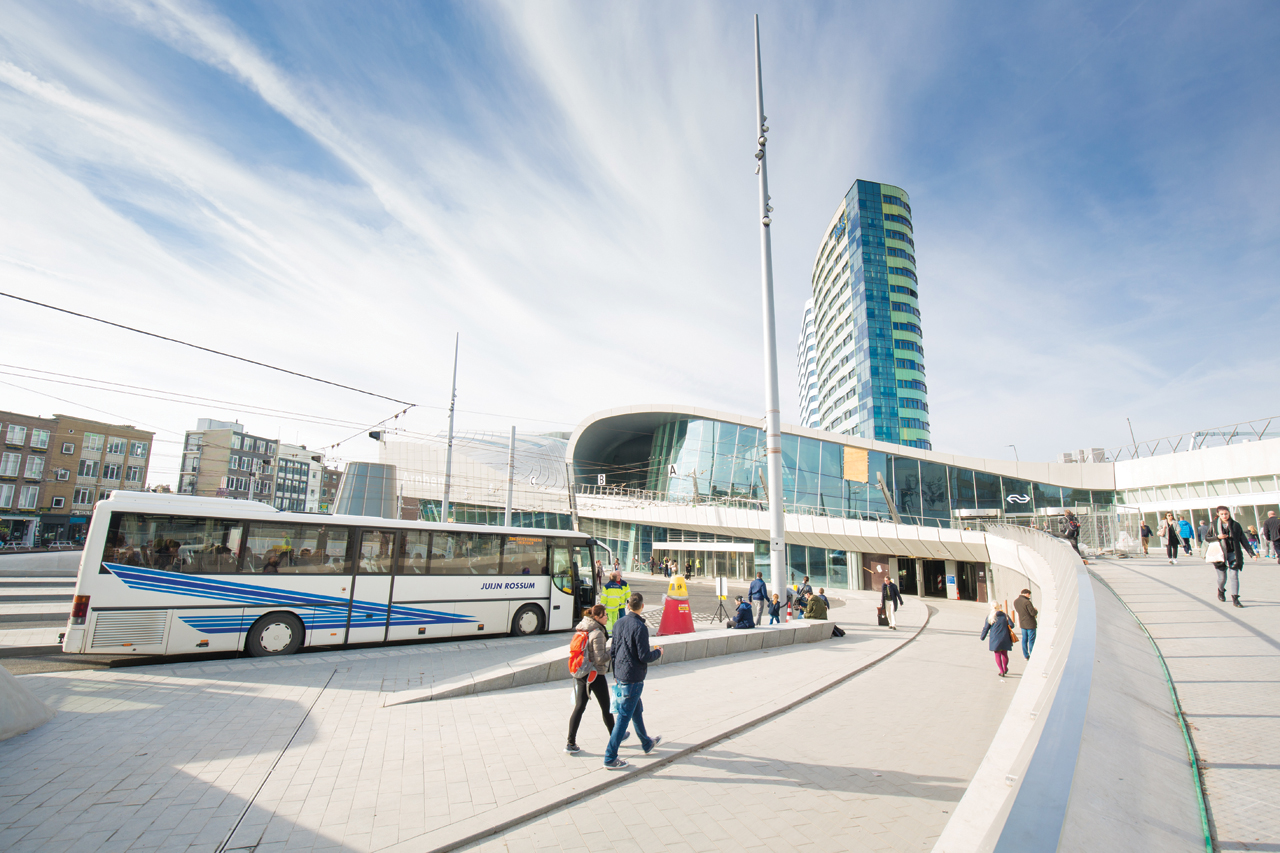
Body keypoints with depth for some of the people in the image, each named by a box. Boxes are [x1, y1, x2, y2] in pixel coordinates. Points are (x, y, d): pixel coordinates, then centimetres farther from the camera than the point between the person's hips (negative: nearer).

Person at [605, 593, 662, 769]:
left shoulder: (619, 623, 3)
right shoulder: (640, 627, -20)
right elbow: (644, 657, -20)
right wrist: (658, 652, 0)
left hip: (620, 675, 8)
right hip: (633, 678, -8)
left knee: (637, 710, 23)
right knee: (624, 717, 1)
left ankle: (647, 743, 41)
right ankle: (610, 757, 7)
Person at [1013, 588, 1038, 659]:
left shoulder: (1015, 601, 4)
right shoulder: (1027, 602, -21)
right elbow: (1033, 613, -19)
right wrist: (1036, 610, 2)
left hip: (1022, 624, 7)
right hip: (1030, 624, -7)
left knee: (1024, 639, 15)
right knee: (1031, 640, 2)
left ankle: (1026, 656, 21)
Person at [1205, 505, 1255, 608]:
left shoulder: (1235, 525, 1)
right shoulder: (1213, 525, 1)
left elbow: (1243, 540, 4)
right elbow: (1206, 538, 6)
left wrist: (1252, 552, -1)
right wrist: (1217, 537, -12)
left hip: (1233, 554, 1)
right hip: (1220, 554, 0)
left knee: (1234, 575, -8)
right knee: (1222, 577, 5)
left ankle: (1235, 598, -3)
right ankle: (1221, 590, 35)